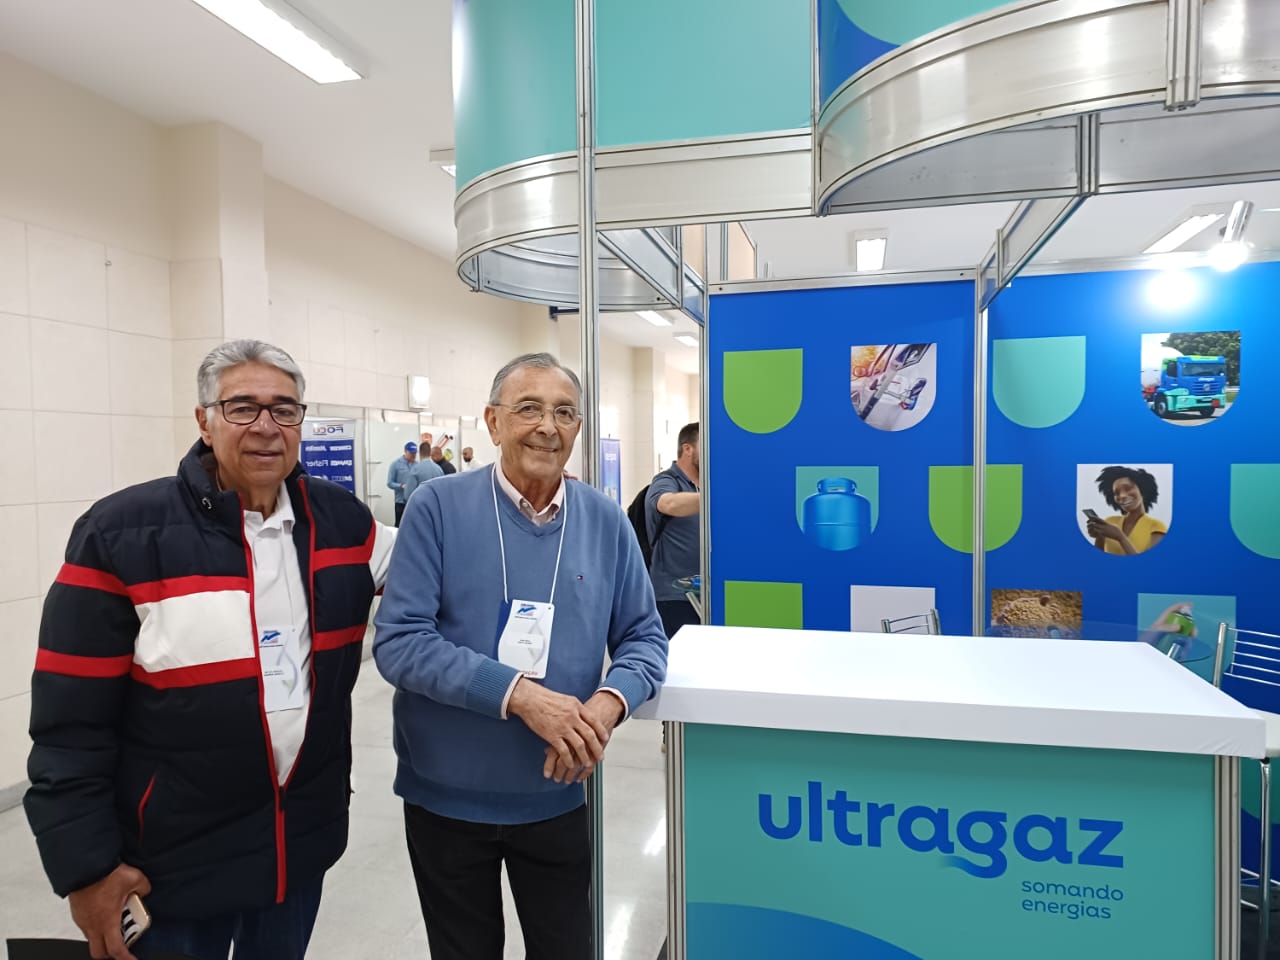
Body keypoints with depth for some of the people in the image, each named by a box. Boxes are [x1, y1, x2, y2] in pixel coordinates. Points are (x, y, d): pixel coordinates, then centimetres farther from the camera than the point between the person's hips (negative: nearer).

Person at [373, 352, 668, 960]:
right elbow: (399, 642, -18)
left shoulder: (605, 522, -4)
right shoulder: (438, 508, -13)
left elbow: (644, 637, 1)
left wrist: (609, 702, -21)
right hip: (447, 797, -2)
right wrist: (519, 694, -28)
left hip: (557, 797, 2)